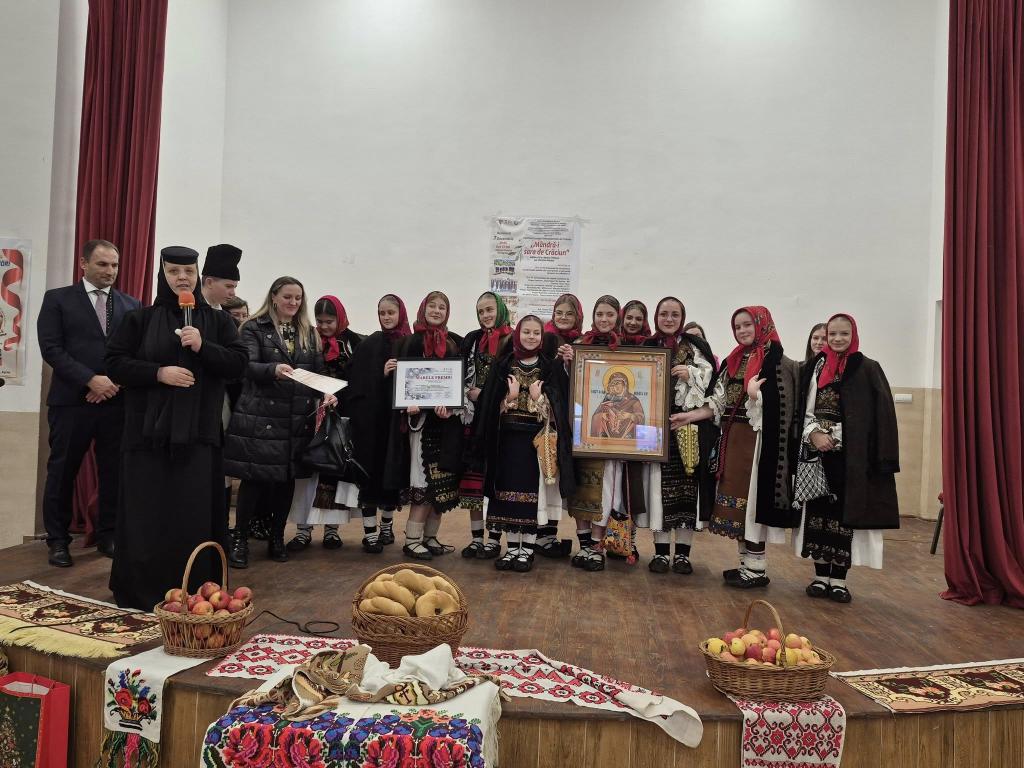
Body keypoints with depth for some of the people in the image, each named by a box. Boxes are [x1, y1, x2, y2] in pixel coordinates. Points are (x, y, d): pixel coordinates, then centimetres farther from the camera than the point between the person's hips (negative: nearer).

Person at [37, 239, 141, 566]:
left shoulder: (131, 304, 12)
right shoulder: (57, 298, 5)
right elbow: (51, 348, -4)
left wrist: (116, 382, -7)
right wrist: (91, 380, -14)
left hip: (117, 401, 2)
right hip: (72, 401, -2)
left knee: (115, 473, 6)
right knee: (62, 473, 6)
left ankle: (108, 536, 19)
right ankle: (58, 540, 19)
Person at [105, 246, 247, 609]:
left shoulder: (218, 321, 8)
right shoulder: (140, 318, 6)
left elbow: (238, 364, 1)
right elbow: (114, 363, 2)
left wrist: (202, 347, -15)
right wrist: (158, 373, -13)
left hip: (198, 433, 1)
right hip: (149, 432, 0)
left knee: (195, 514, 2)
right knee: (147, 514, 3)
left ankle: (194, 592, 12)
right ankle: (141, 592, 16)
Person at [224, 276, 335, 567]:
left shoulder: (309, 333, 14)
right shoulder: (255, 328, 1)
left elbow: (319, 371, 11)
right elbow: (248, 366, -12)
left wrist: (327, 392, -9)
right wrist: (274, 369, -32)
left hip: (298, 417, 4)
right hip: (261, 416, -4)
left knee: (288, 478, 8)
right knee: (254, 478, -1)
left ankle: (277, 538, 22)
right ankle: (240, 539, 13)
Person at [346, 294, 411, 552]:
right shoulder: (370, 344, 2)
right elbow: (357, 382, -6)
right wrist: (382, 375, -19)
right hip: (371, 416, -2)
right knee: (371, 471, 0)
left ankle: (387, 525, 28)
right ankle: (370, 532, 7)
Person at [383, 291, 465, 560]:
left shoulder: (455, 343, 12)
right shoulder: (412, 341, 2)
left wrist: (449, 406, -10)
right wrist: (410, 404, -20)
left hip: (448, 419, 4)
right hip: (421, 418, -4)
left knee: (442, 481, 5)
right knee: (426, 481, -6)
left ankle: (430, 536, 15)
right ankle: (412, 539, 2)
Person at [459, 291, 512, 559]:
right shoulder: (472, 339, 13)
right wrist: (466, 395, -8)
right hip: (474, 416, 4)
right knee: (473, 475, 4)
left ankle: (494, 539, 10)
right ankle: (476, 537, 14)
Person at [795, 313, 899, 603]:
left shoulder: (868, 369, 0)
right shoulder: (814, 367, 9)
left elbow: (880, 415, -5)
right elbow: (804, 410, 9)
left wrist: (881, 458, -12)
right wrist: (814, 434, -9)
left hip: (850, 454, -3)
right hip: (818, 451, 3)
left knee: (844, 513, -1)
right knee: (818, 511, 5)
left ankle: (839, 579, 9)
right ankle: (821, 576, 15)